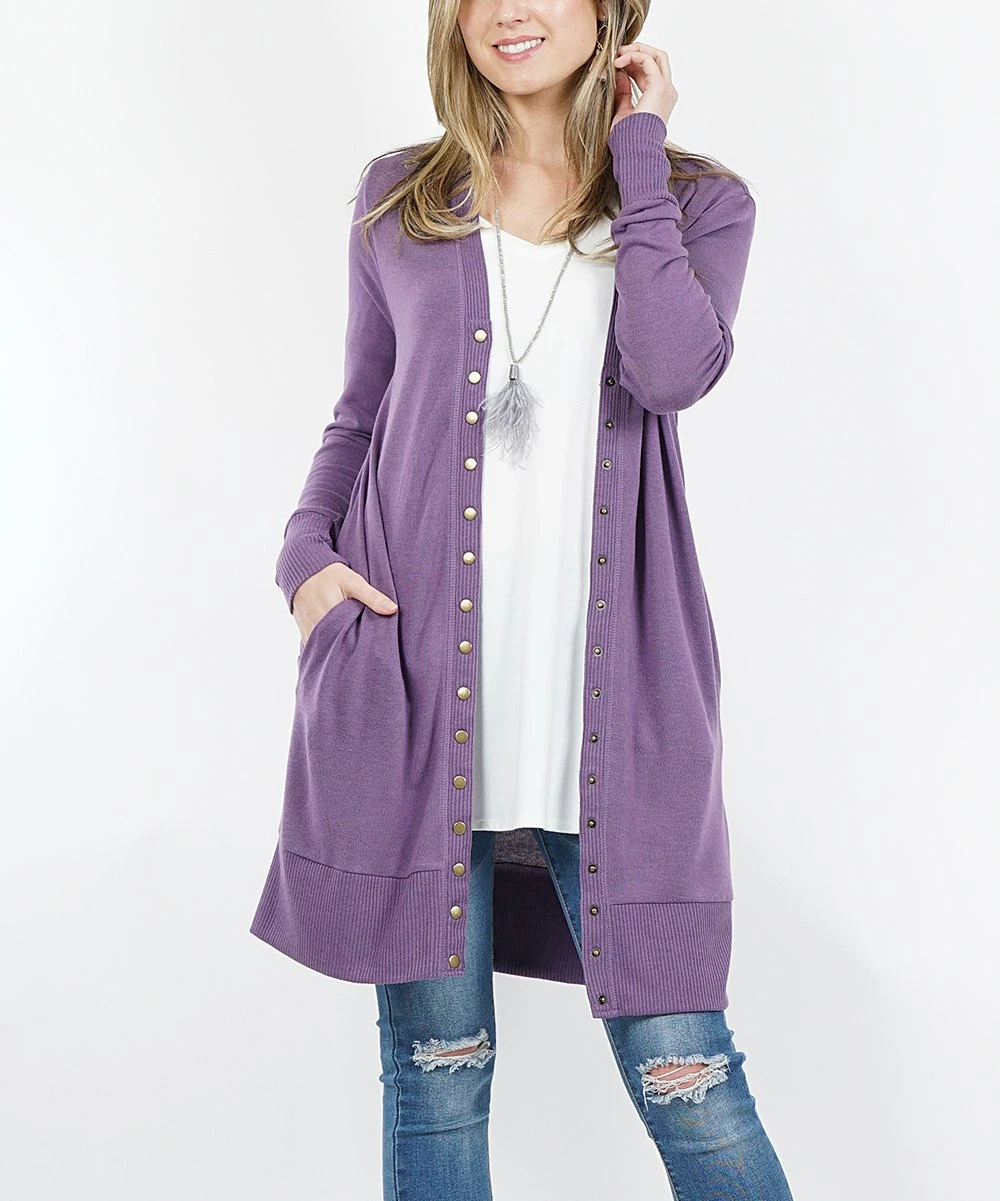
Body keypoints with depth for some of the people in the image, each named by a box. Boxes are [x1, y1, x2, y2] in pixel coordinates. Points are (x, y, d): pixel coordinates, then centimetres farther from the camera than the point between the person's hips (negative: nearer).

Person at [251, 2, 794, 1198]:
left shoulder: (699, 200, 8)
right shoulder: (399, 197, 13)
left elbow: (674, 369, -13)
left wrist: (638, 148, -4)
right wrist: (306, 552, 0)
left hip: (607, 691, -1)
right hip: (412, 673, 2)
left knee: (678, 1062, 0)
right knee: (435, 1062, 9)